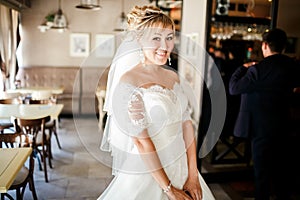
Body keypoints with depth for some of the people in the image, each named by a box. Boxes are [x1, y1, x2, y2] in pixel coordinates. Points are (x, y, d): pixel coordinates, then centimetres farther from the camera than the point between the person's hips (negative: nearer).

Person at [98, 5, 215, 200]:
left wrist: (193, 176, -6)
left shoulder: (173, 77, 2)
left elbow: (187, 124, -1)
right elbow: (142, 141, -19)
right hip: (146, 175, -6)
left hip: (181, 169, 6)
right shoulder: (128, 83, -17)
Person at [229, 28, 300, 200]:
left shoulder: (258, 69, -22)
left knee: (262, 169, 7)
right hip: (283, 126, 6)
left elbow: (234, 88, -17)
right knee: (281, 167, 21)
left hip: (262, 127, -6)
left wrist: (244, 68, -4)